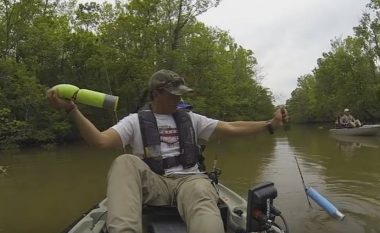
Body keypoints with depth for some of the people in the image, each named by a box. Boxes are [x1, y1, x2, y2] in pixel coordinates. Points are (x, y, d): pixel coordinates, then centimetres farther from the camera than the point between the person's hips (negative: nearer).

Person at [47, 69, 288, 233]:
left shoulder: (191, 119, 16)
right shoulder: (135, 121, 9)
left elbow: (231, 128, 13)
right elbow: (100, 140, -5)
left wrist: (270, 125, 7)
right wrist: (72, 109, -16)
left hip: (189, 180, 1)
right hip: (152, 184, 0)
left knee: (202, 195, -36)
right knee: (125, 162, -30)